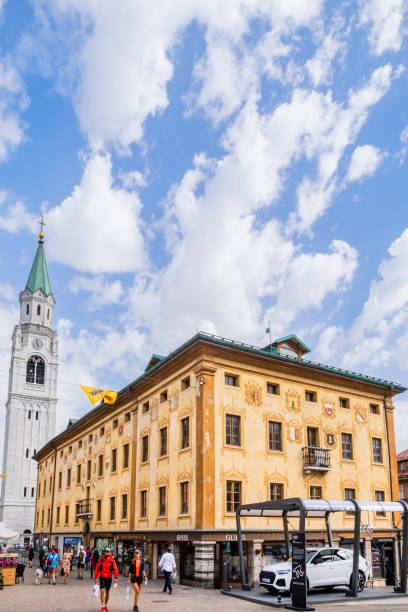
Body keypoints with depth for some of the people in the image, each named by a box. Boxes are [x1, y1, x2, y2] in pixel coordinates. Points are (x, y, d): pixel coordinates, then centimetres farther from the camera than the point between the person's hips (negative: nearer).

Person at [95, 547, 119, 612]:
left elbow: (115, 569, -8)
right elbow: (96, 569, -1)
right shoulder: (101, 560, -4)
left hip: (109, 578, 1)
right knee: (102, 592, -11)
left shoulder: (112, 560, -6)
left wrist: (115, 578, -17)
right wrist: (96, 578, -4)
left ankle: (106, 605, 30)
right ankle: (103, 606, -7)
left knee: (107, 593, 13)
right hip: (102, 578, -1)